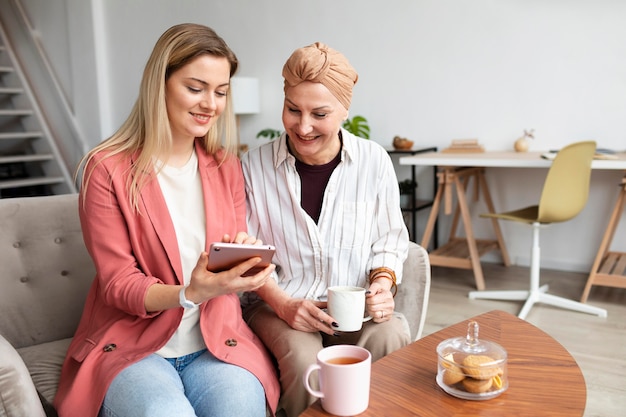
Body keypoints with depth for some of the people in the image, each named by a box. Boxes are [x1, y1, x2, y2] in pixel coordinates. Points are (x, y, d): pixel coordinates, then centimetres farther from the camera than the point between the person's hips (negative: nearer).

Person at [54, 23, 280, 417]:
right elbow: (118, 284, -7)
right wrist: (189, 294, -26)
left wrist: (245, 257, -16)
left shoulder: (227, 166, 8)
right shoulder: (107, 168, -6)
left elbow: (239, 261, 9)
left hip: (217, 341, 3)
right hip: (132, 345, -2)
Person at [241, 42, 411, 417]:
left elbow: (389, 239, 8)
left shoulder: (374, 161, -3)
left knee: (391, 339, -29)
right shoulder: (254, 166, -5)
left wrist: (382, 283, -12)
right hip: (277, 303, -1)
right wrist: (281, 302, -13)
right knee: (303, 357, -31)